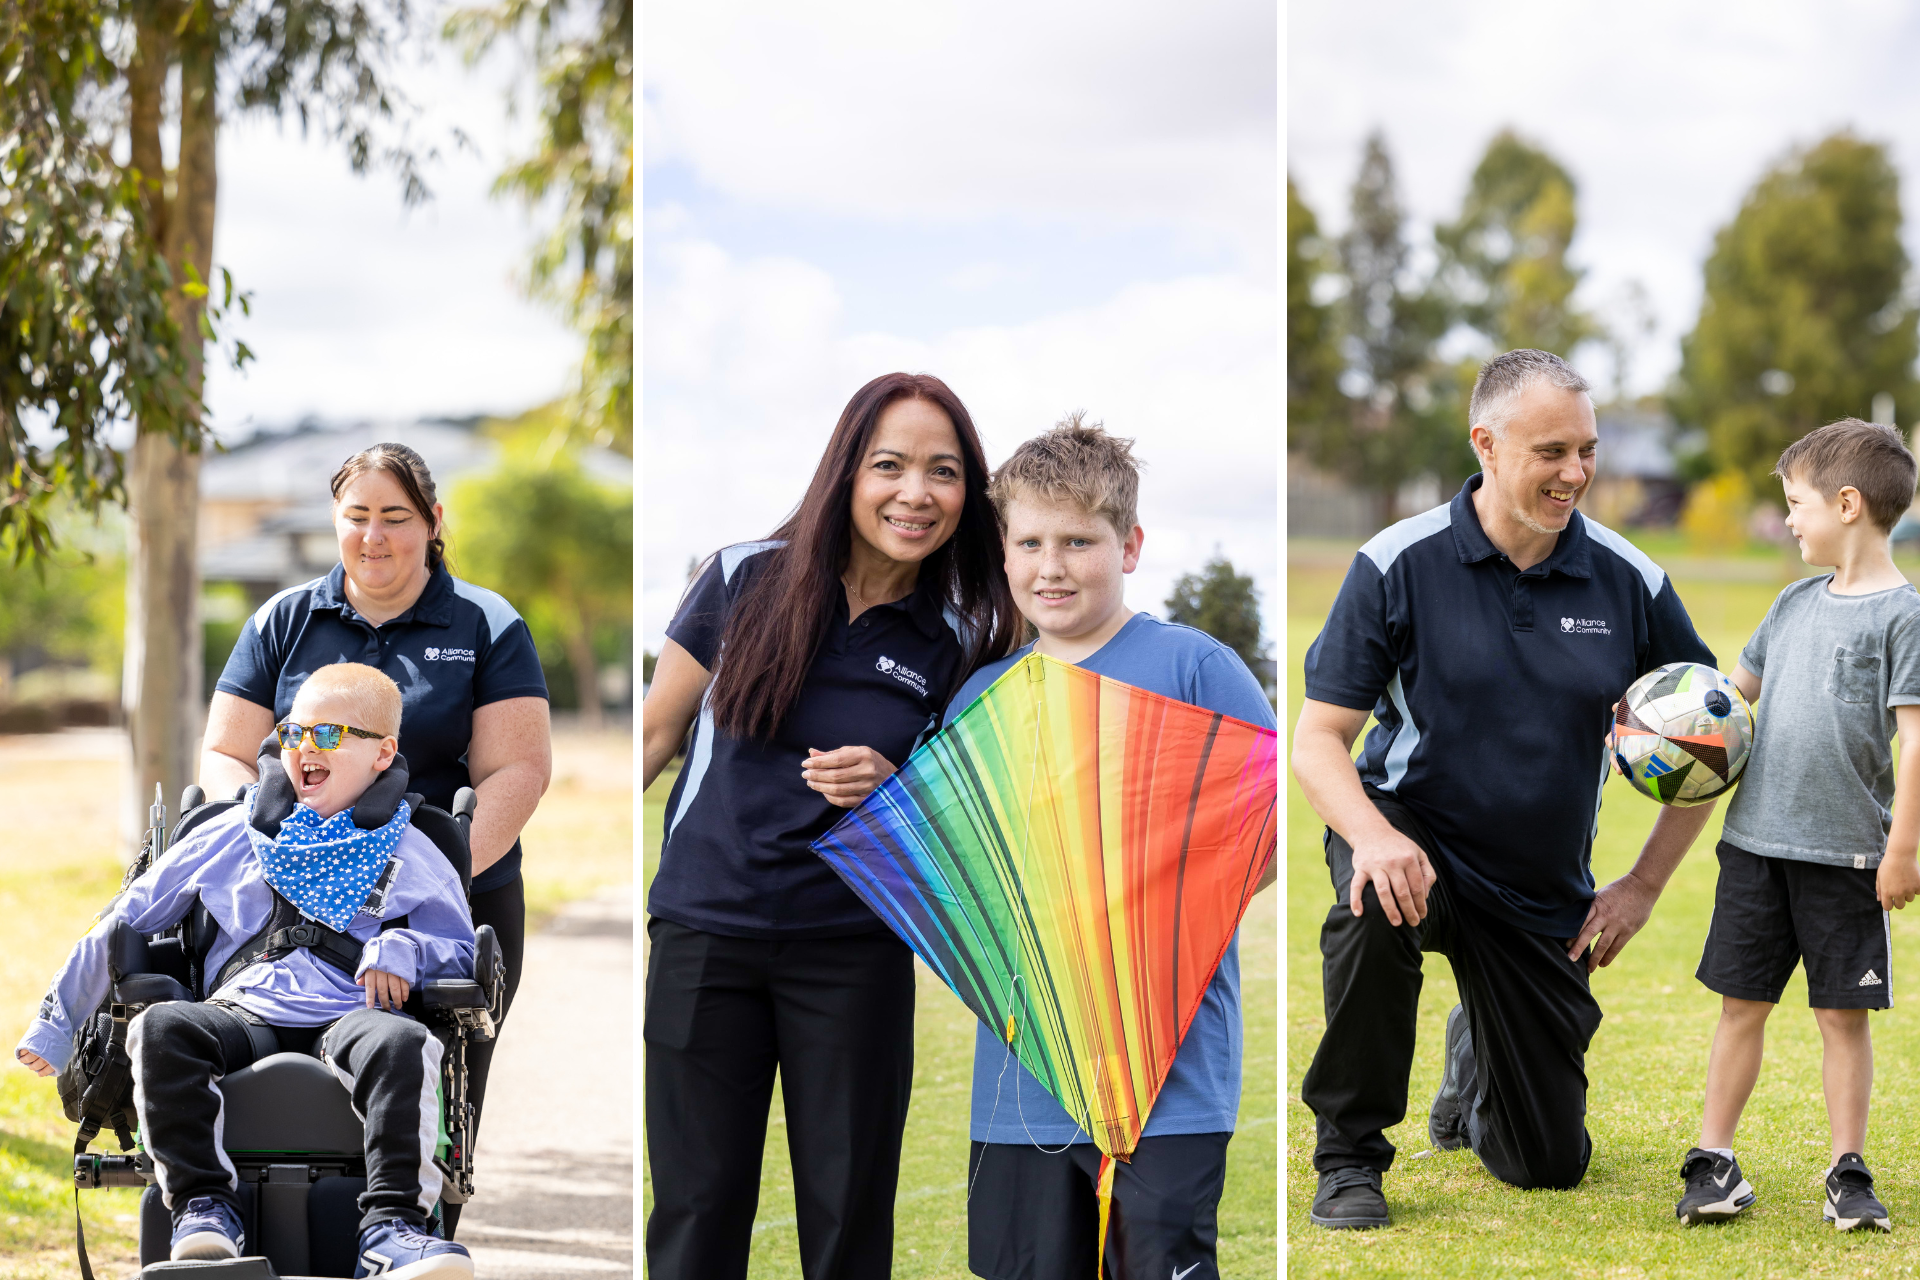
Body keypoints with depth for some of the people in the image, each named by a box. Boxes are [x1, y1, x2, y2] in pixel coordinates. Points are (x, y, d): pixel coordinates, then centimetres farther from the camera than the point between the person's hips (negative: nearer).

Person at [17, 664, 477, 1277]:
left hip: (345, 1020, -2)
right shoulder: (235, 835, 19)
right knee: (162, 1026, -31)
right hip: (242, 1014, 2)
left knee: (399, 1041, -37)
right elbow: (127, 921, 22)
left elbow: (462, 950, 15)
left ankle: (391, 1223, -40)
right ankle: (203, 1206, -30)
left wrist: (403, 950, -8)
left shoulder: (410, 857, 15)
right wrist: (57, 1020, 21)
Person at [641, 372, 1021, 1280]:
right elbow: (656, 731, 6)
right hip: (704, 933, -1)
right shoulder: (747, 581, -3)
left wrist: (887, 788, -11)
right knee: (696, 1206, 4)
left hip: (853, 950, 1)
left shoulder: (957, 641, 2)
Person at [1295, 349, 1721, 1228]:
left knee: (1548, 1165, 6)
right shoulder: (1397, 565, -14)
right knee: (1376, 904, -41)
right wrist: (1374, 836, -34)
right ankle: (1349, 1154, -20)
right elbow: (1317, 741, -14)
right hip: (1415, 835, -3)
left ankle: (1475, 1055, 44)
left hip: (1542, 898, 3)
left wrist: (1646, 884, -1)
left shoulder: (1631, 583, -6)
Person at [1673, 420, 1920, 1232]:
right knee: (1741, 1005, 7)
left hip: (1847, 857, -5)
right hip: (1755, 840, 5)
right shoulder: (1795, 605, 11)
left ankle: (1848, 1173, 12)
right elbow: (1734, 691, 25)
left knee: (1843, 1014, 2)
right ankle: (1713, 1162, 12)